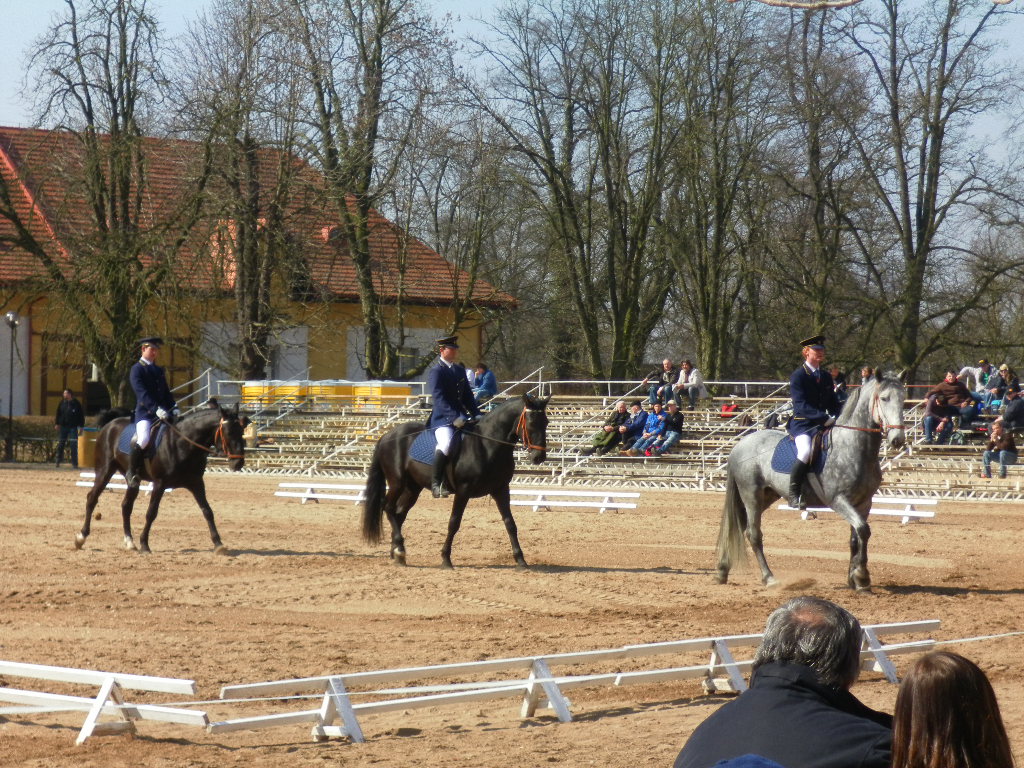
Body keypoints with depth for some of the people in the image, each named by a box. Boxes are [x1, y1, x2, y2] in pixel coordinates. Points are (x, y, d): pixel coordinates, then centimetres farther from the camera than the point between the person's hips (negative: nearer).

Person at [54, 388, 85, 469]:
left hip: (73, 428, -3)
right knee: (60, 445, 3)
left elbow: (81, 416, 1)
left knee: (74, 446, -2)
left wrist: (81, 426, -4)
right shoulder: (62, 403, 6)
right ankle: (58, 461, 11)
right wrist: (56, 423, 3)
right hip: (63, 427, 3)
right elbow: (58, 413, 12)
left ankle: (74, 463, 3)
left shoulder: (76, 404, -3)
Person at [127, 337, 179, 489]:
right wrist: (156, 409, -26)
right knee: (143, 439, -31)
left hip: (162, 412, 7)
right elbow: (142, 393, -14)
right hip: (145, 413, -7)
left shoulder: (159, 370, 22)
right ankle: (132, 472, -12)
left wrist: (174, 407, 3)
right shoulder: (137, 369, -1)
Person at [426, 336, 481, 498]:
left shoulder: (460, 369, 17)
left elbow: (467, 395, 19)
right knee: (446, 443, -31)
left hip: (460, 416, 8)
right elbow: (439, 398, -18)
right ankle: (436, 482, -21)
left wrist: (476, 414, 5)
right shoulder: (436, 371, -8)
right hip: (442, 418, -8)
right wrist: (454, 417, -27)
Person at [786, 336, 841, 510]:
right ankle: (794, 494, -23)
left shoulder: (826, 377, 17)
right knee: (806, 451, -34)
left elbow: (833, 403, 20)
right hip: (802, 424, -7)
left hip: (823, 424, 7)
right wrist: (824, 417, -26)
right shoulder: (798, 376, -6)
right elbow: (801, 405, -17)